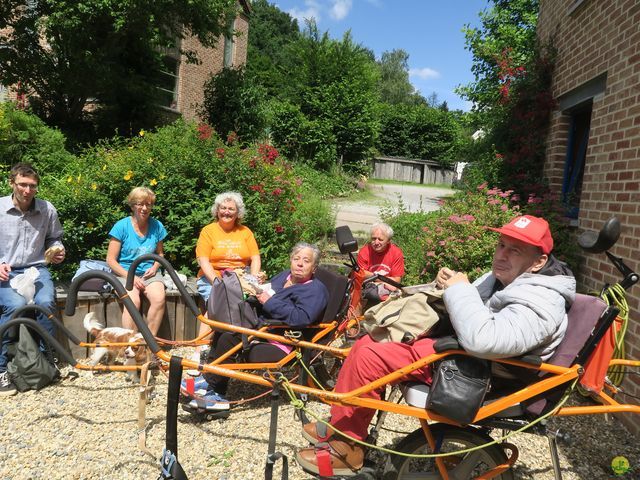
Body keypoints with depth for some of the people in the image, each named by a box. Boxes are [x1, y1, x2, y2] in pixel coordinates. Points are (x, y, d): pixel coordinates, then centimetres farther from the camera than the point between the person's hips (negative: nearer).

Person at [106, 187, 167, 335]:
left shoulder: (157, 226, 6)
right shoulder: (122, 226, -3)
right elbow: (111, 260, -3)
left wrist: (155, 267, -1)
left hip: (149, 272, 3)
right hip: (125, 272, -2)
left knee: (159, 298, -28)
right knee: (133, 302, -32)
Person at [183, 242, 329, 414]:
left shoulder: (315, 290, -9)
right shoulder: (284, 276, 16)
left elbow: (300, 318, -24)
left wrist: (269, 302, -20)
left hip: (280, 345, -9)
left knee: (228, 339, -23)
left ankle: (209, 384, -4)